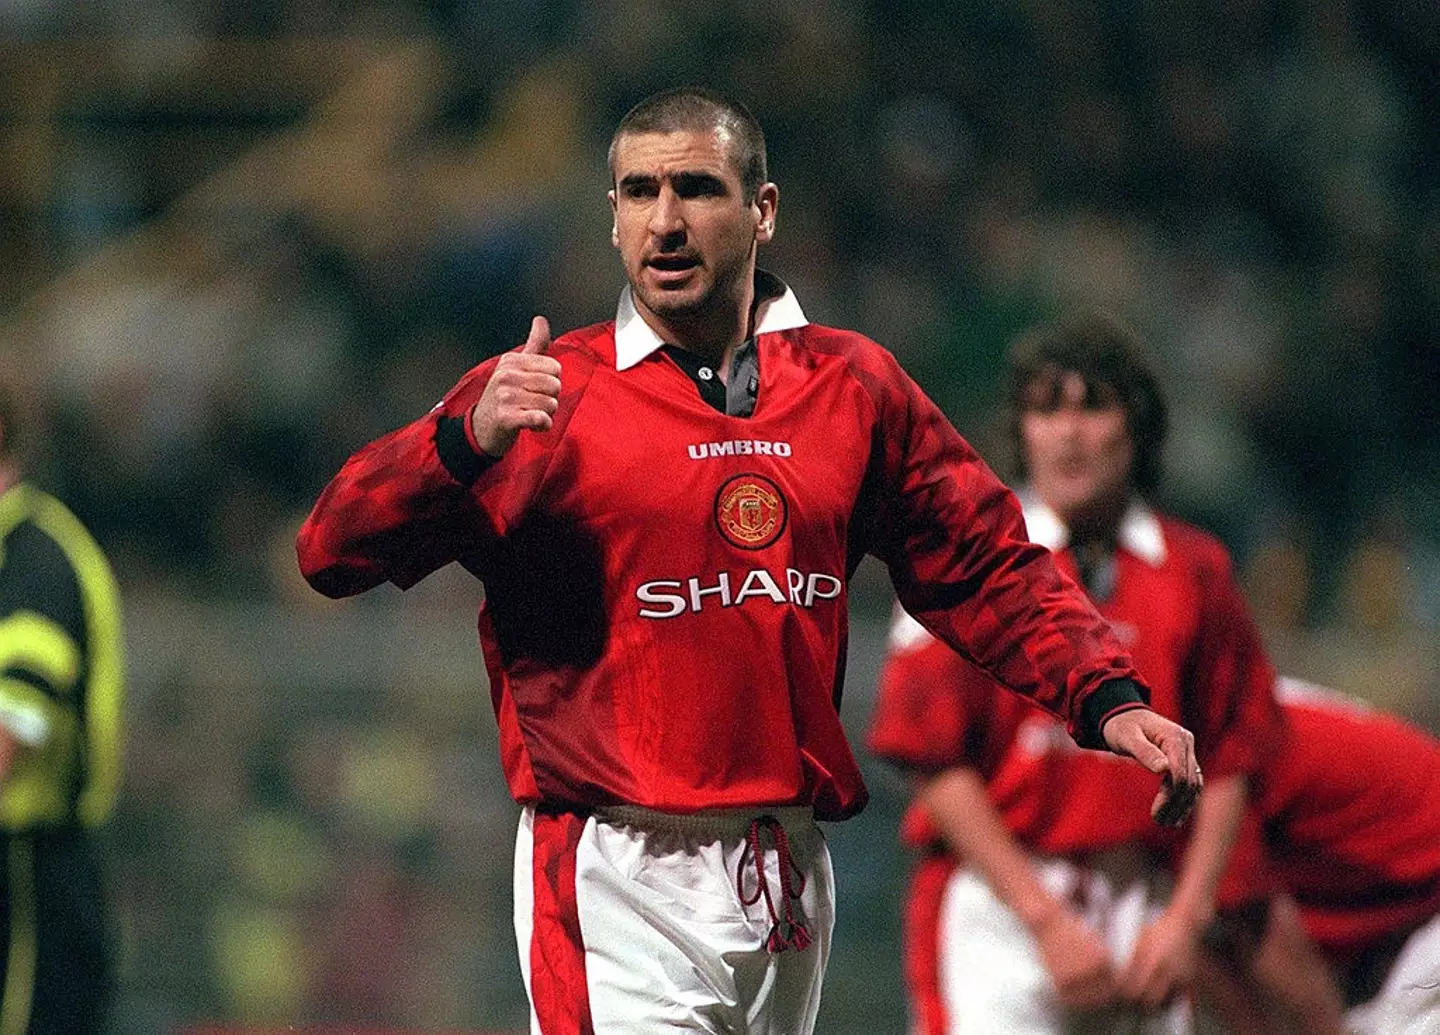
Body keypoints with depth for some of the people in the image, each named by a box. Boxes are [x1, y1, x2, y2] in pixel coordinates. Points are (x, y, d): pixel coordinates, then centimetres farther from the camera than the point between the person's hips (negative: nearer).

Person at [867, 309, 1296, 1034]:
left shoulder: (1195, 572, 9)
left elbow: (1226, 763, 9)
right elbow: (935, 764, -7)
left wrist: (1185, 916, -2)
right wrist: (1045, 918, -11)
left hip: (1147, 913, 4)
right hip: (998, 908, -4)